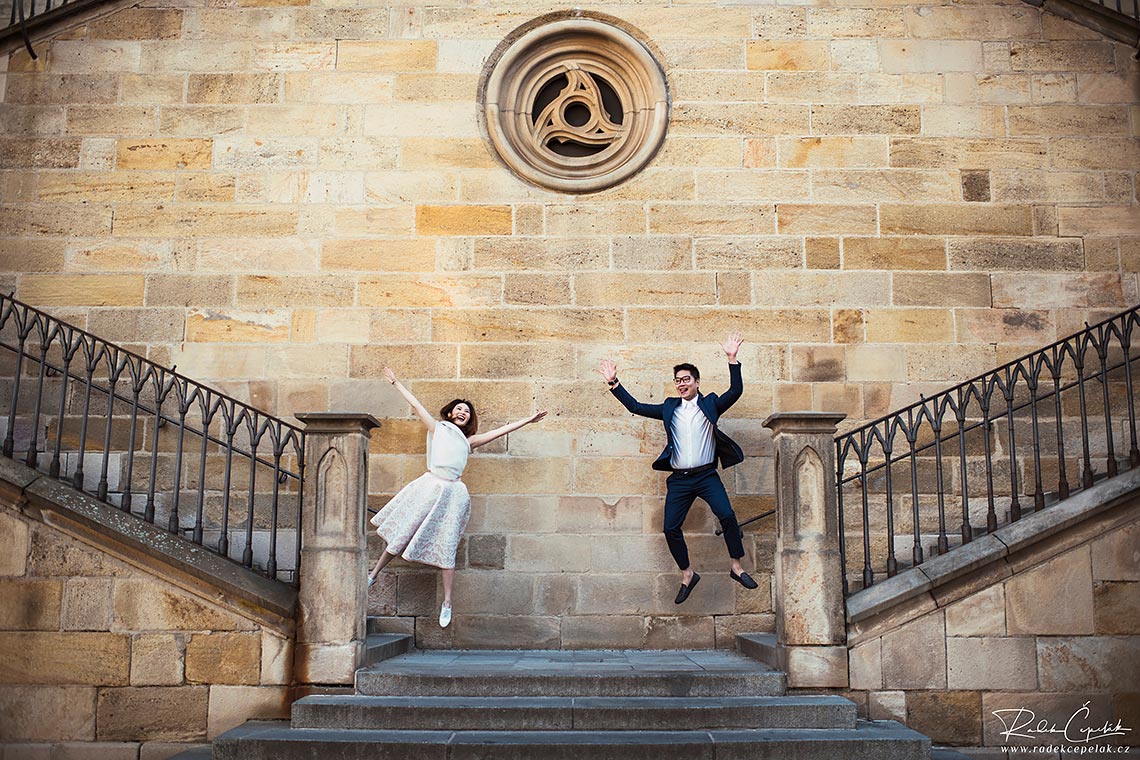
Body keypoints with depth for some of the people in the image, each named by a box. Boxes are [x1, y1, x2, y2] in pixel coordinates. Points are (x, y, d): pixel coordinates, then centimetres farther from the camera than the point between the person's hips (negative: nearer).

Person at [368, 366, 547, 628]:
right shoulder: (437, 428, 13)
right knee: (402, 536, 4)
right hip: (429, 486, -1)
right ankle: (373, 574, 25)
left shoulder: (469, 441, 17)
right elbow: (415, 404, 15)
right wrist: (395, 382, 16)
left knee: (446, 549, 2)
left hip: (452, 493, 1)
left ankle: (447, 603, 7)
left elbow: (501, 431, 19)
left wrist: (527, 420, 19)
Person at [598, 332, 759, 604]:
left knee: (727, 515, -22)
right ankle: (687, 574, 17)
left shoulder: (710, 404, 7)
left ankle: (736, 566, -5)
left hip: (707, 475, -3)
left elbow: (735, 391, -8)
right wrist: (614, 383, 4)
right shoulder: (669, 408, 13)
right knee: (670, 528, -2)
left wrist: (732, 359, -19)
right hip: (679, 479, 3)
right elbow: (635, 406, 11)